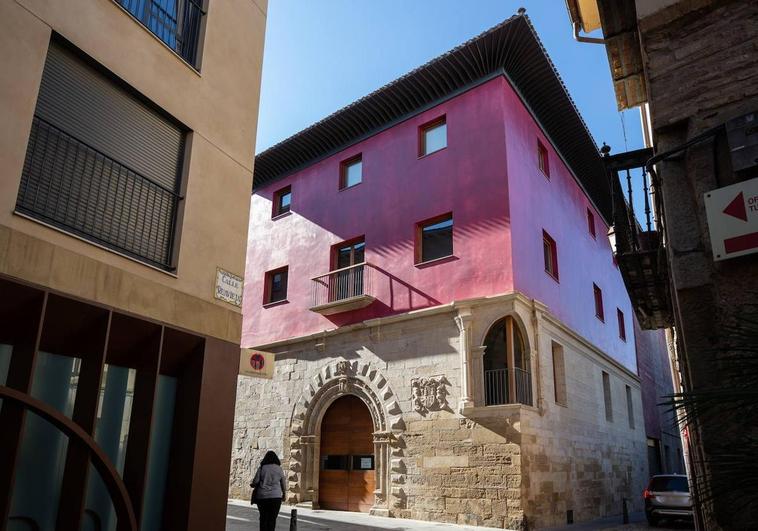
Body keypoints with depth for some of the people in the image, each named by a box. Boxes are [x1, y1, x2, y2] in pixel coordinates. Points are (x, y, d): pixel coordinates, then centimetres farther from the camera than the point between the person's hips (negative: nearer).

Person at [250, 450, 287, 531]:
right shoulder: (279, 469, 1)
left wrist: (252, 485, 19)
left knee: (263, 518, 11)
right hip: (276, 497, 0)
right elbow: (283, 483, 6)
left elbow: (255, 481, -3)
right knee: (272, 518, 4)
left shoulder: (261, 468, -2)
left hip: (262, 496, 0)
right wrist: (284, 494, 20)